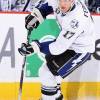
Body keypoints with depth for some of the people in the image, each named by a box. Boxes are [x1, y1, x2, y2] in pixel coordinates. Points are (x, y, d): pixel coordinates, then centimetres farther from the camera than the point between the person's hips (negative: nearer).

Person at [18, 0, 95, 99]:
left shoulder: (77, 19, -37)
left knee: (47, 73, -12)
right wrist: (35, 15, -8)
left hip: (81, 50, -8)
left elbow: (59, 46, -31)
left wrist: (35, 46, -33)